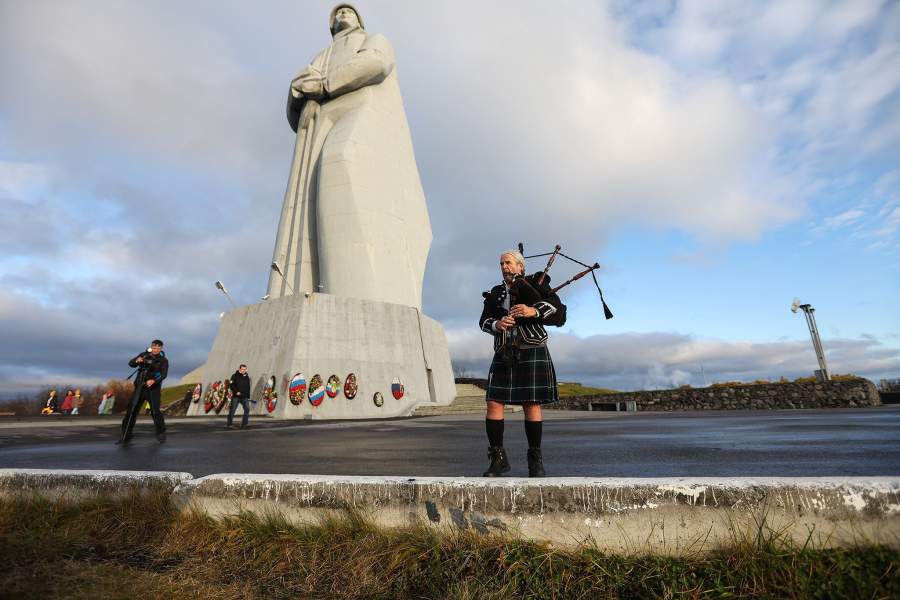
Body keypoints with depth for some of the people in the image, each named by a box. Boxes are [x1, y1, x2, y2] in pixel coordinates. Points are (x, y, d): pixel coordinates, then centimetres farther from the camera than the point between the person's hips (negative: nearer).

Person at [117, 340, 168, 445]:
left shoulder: (163, 360, -2)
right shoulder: (144, 355, 9)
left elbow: (163, 374, -14)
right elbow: (131, 364, 5)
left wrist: (154, 380, -33)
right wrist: (136, 361, -18)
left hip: (153, 388, -3)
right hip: (139, 387, 3)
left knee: (155, 411, -8)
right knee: (131, 410, 0)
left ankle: (161, 434, 8)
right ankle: (126, 435, 11)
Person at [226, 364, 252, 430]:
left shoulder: (247, 377, 13)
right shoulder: (235, 376, 1)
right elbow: (232, 385, -9)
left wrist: (248, 396, 11)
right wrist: (236, 392, -22)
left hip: (244, 397, 3)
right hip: (235, 396, -3)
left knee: (247, 409, -10)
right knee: (232, 410, 2)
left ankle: (244, 424, -6)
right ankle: (228, 424, 12)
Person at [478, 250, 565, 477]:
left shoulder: (536, 282, 7)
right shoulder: (495, 293, 18)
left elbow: (558, 311, -3)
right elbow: (484, 321, 9)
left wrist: (534, 311, -20)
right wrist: (497, 324, -13)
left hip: (532, 352, -3)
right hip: (504, 355, 4)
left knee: (531, 405, -2)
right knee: (493, 403, -5)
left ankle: (535, 459, 14)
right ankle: (498, 458, 6)